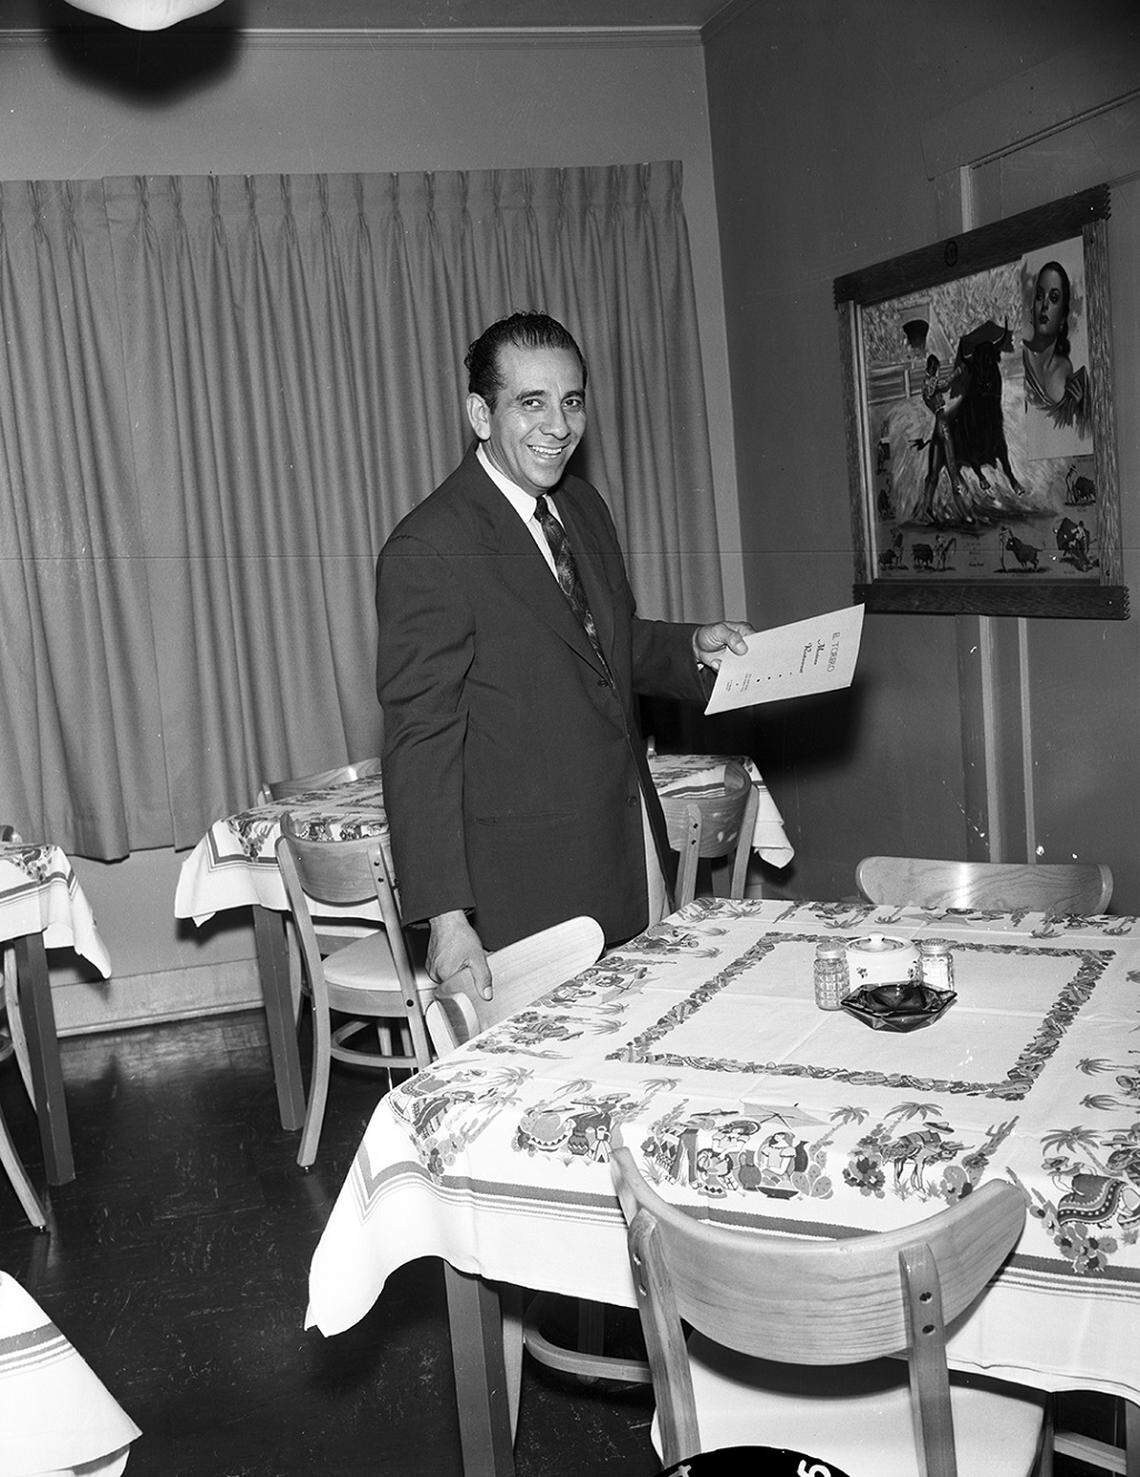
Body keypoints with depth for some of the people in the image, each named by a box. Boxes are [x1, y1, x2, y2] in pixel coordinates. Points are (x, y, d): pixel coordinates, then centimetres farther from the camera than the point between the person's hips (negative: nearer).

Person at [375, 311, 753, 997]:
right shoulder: (426, 552, -17)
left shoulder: (585, 506, 8)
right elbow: (419, 743, -18)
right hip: (530, 888, -7)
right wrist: (447, 917, -22)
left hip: (635, 854, 8)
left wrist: (694, 646, 5)